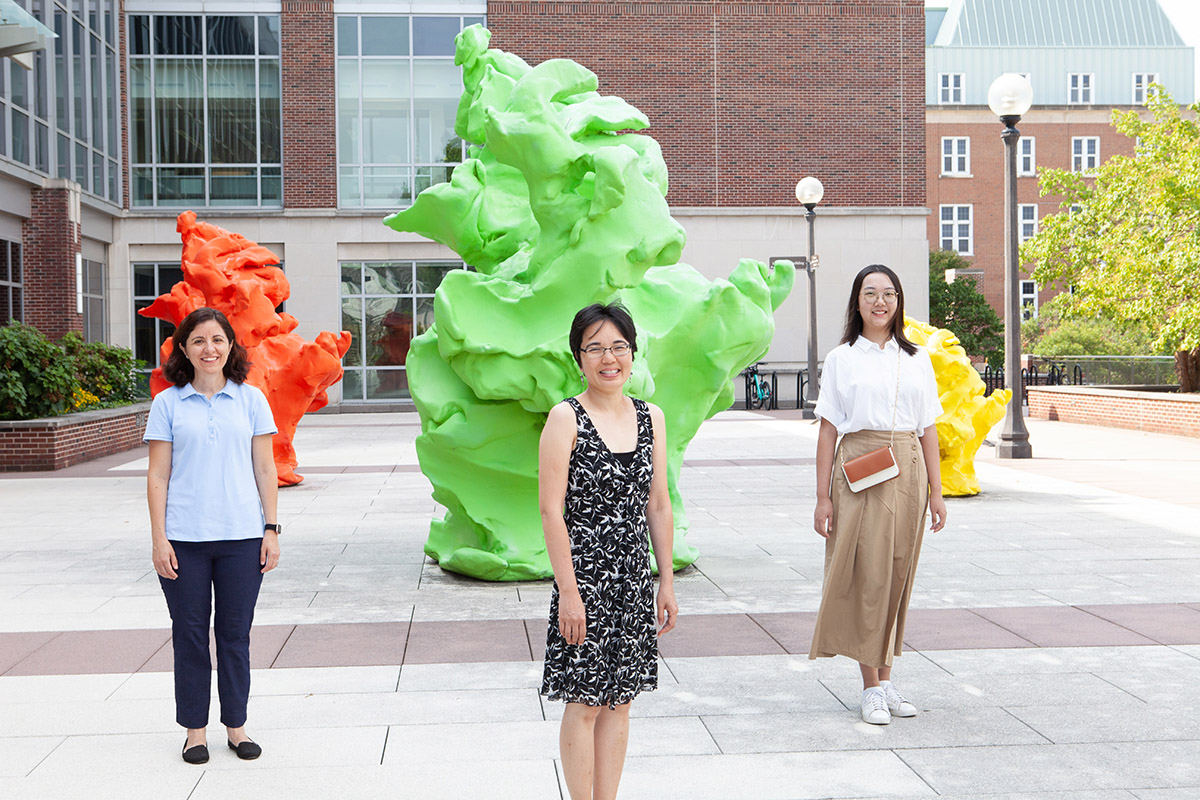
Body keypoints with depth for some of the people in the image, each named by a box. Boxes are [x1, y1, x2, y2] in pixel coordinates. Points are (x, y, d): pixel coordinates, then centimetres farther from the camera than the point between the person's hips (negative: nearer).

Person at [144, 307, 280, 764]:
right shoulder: (168, 404, 3)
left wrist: (271, 530, 2)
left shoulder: (250, 400, 6)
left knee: (235, 633, 7)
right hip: (185, 538, 0)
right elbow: (158, 476, 2)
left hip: (241, 537, 1)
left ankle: (236, 726, 20)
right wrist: (159, 539, -4)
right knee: (190, 634, 6)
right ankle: (195, 730, 18)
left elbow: (265, 470, 7)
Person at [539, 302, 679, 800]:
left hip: (634, 579, 5)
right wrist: (568, 591, -15)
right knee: (584, 703, 1)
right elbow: (551, 510, -11)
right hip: (585, 577, -5)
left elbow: (659, 506, 11)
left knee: (620, 699, 11)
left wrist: (666, 581, 9)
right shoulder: (566, 418, -9)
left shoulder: (650, 418, 7)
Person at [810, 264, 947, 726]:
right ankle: (871, 688, 4)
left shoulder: (916, 359, 11)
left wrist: (935, 491, 6)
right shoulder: (841, 359, 3)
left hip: (908, 476, 3)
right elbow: (828, 431, 1)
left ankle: (885, 680, 16)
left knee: (897, 576, 6)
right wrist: (823, 497, -4)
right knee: (866, 576, -4)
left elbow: (928, 429, 12)